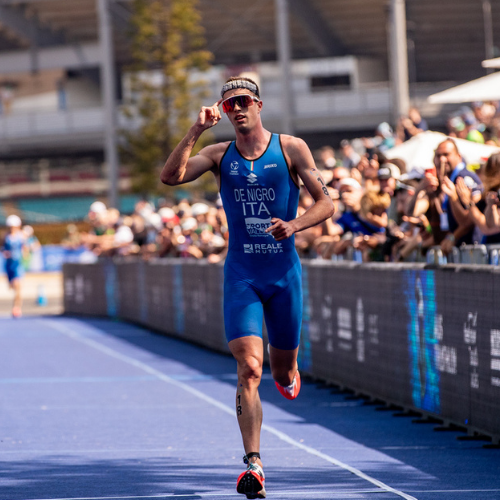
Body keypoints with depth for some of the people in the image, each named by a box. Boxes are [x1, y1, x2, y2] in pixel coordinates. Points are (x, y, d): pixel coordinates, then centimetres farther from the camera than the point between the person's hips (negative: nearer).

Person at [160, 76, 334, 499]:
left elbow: (326, 203, -1)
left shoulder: (291, 148, 0)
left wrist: (294, 225, -18)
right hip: (241, 274, -1)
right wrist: (197, 131, -18)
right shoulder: (220, 155, 3)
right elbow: (170, 176, -12)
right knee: (249, 370, -16)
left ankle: (287, 372, 53)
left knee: (283, 374, 14)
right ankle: (254, 464, -19)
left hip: (284, 272, 1)